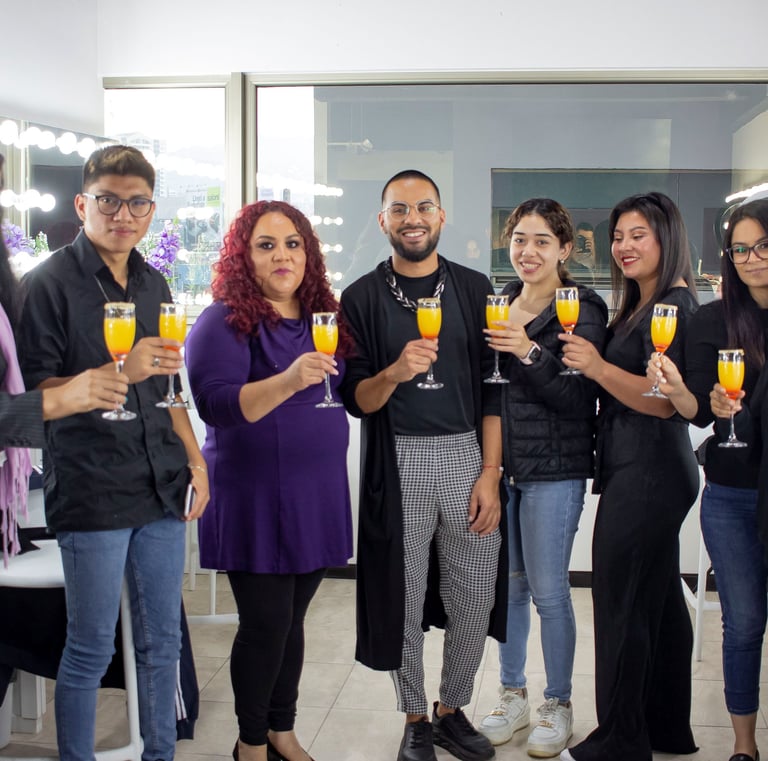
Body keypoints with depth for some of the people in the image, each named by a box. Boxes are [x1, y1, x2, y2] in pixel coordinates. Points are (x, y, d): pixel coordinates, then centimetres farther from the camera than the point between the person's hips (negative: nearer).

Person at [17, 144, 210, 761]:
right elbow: (34, 395, -11)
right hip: (92, 492, -6)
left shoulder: (153, 283, 13)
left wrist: (194, 458, 13)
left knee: (163, 640, 13)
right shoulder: (50, 283, -7)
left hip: (161, 488, 6)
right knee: (92, 649, 2)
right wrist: (120, 371, -23)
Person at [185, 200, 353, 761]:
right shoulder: (225, 321, -8)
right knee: (266, 624, -1)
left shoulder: (324, 319, 12)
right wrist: (287, 381, -34)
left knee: (292, 620, 12)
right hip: (255, 498, -5)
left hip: (318, 493, 5)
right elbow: (215, 403, -20)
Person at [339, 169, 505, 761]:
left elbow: (492, 389, 3)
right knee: (403, 599, 6)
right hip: (397, 463, -1)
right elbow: (356, 401, -1)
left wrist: (490, 474, -4)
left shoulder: (474, 290, 6)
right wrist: (394, 373, -22)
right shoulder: (362, 299, 2)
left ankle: (451, 710, 25)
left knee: (475, 599, 4)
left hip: (468, 455, 1)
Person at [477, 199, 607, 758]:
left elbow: (580, 398, -14)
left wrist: (530, 353, -24)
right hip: (499, 464, 6)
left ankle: (558, 707, 17)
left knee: (549, 591, 0)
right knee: (507, 585, 13)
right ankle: (513, 696, 28)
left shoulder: (581, 310, -7)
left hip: (554, 470, -5)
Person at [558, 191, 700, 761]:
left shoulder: (672, 307, -13)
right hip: (643, 473, 10)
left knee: (621, 603, -4)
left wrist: (599, 367, -28)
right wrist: (589, 358, 5)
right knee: (659, 599, 16)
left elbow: (665, 401, -19)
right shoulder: (641, 306, 17)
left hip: (648, 473, -10)